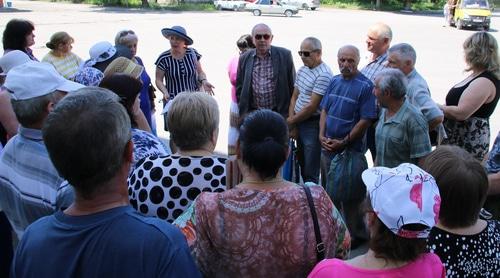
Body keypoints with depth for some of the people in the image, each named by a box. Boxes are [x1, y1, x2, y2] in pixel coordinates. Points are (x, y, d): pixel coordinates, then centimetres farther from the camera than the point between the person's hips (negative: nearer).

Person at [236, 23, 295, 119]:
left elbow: (292, 86, 2)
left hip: (279, 113, -1)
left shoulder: (285, 55, -2)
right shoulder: (244, 58, 5)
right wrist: (243, 113, 4)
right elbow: (239, 88, 11)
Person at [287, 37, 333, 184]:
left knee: (310, 173, -1)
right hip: (299, 123, 8)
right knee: (302, 166, 19)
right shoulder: (302, 70, 10)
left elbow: (311, 107, -19)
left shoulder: (323, 75, -18)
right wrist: (292, 124, 2)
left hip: (313, 124, -8)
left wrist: (290, 121, -9)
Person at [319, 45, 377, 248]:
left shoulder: (365, 86, -13)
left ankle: (357, 235, 22)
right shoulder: (334, 81, 7)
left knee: (351, 196, 5)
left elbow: (366, 120, -16)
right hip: (328, 148, 7)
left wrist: (343, 142, -16)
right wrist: (322, 136, -2)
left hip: (351, 151, -7)